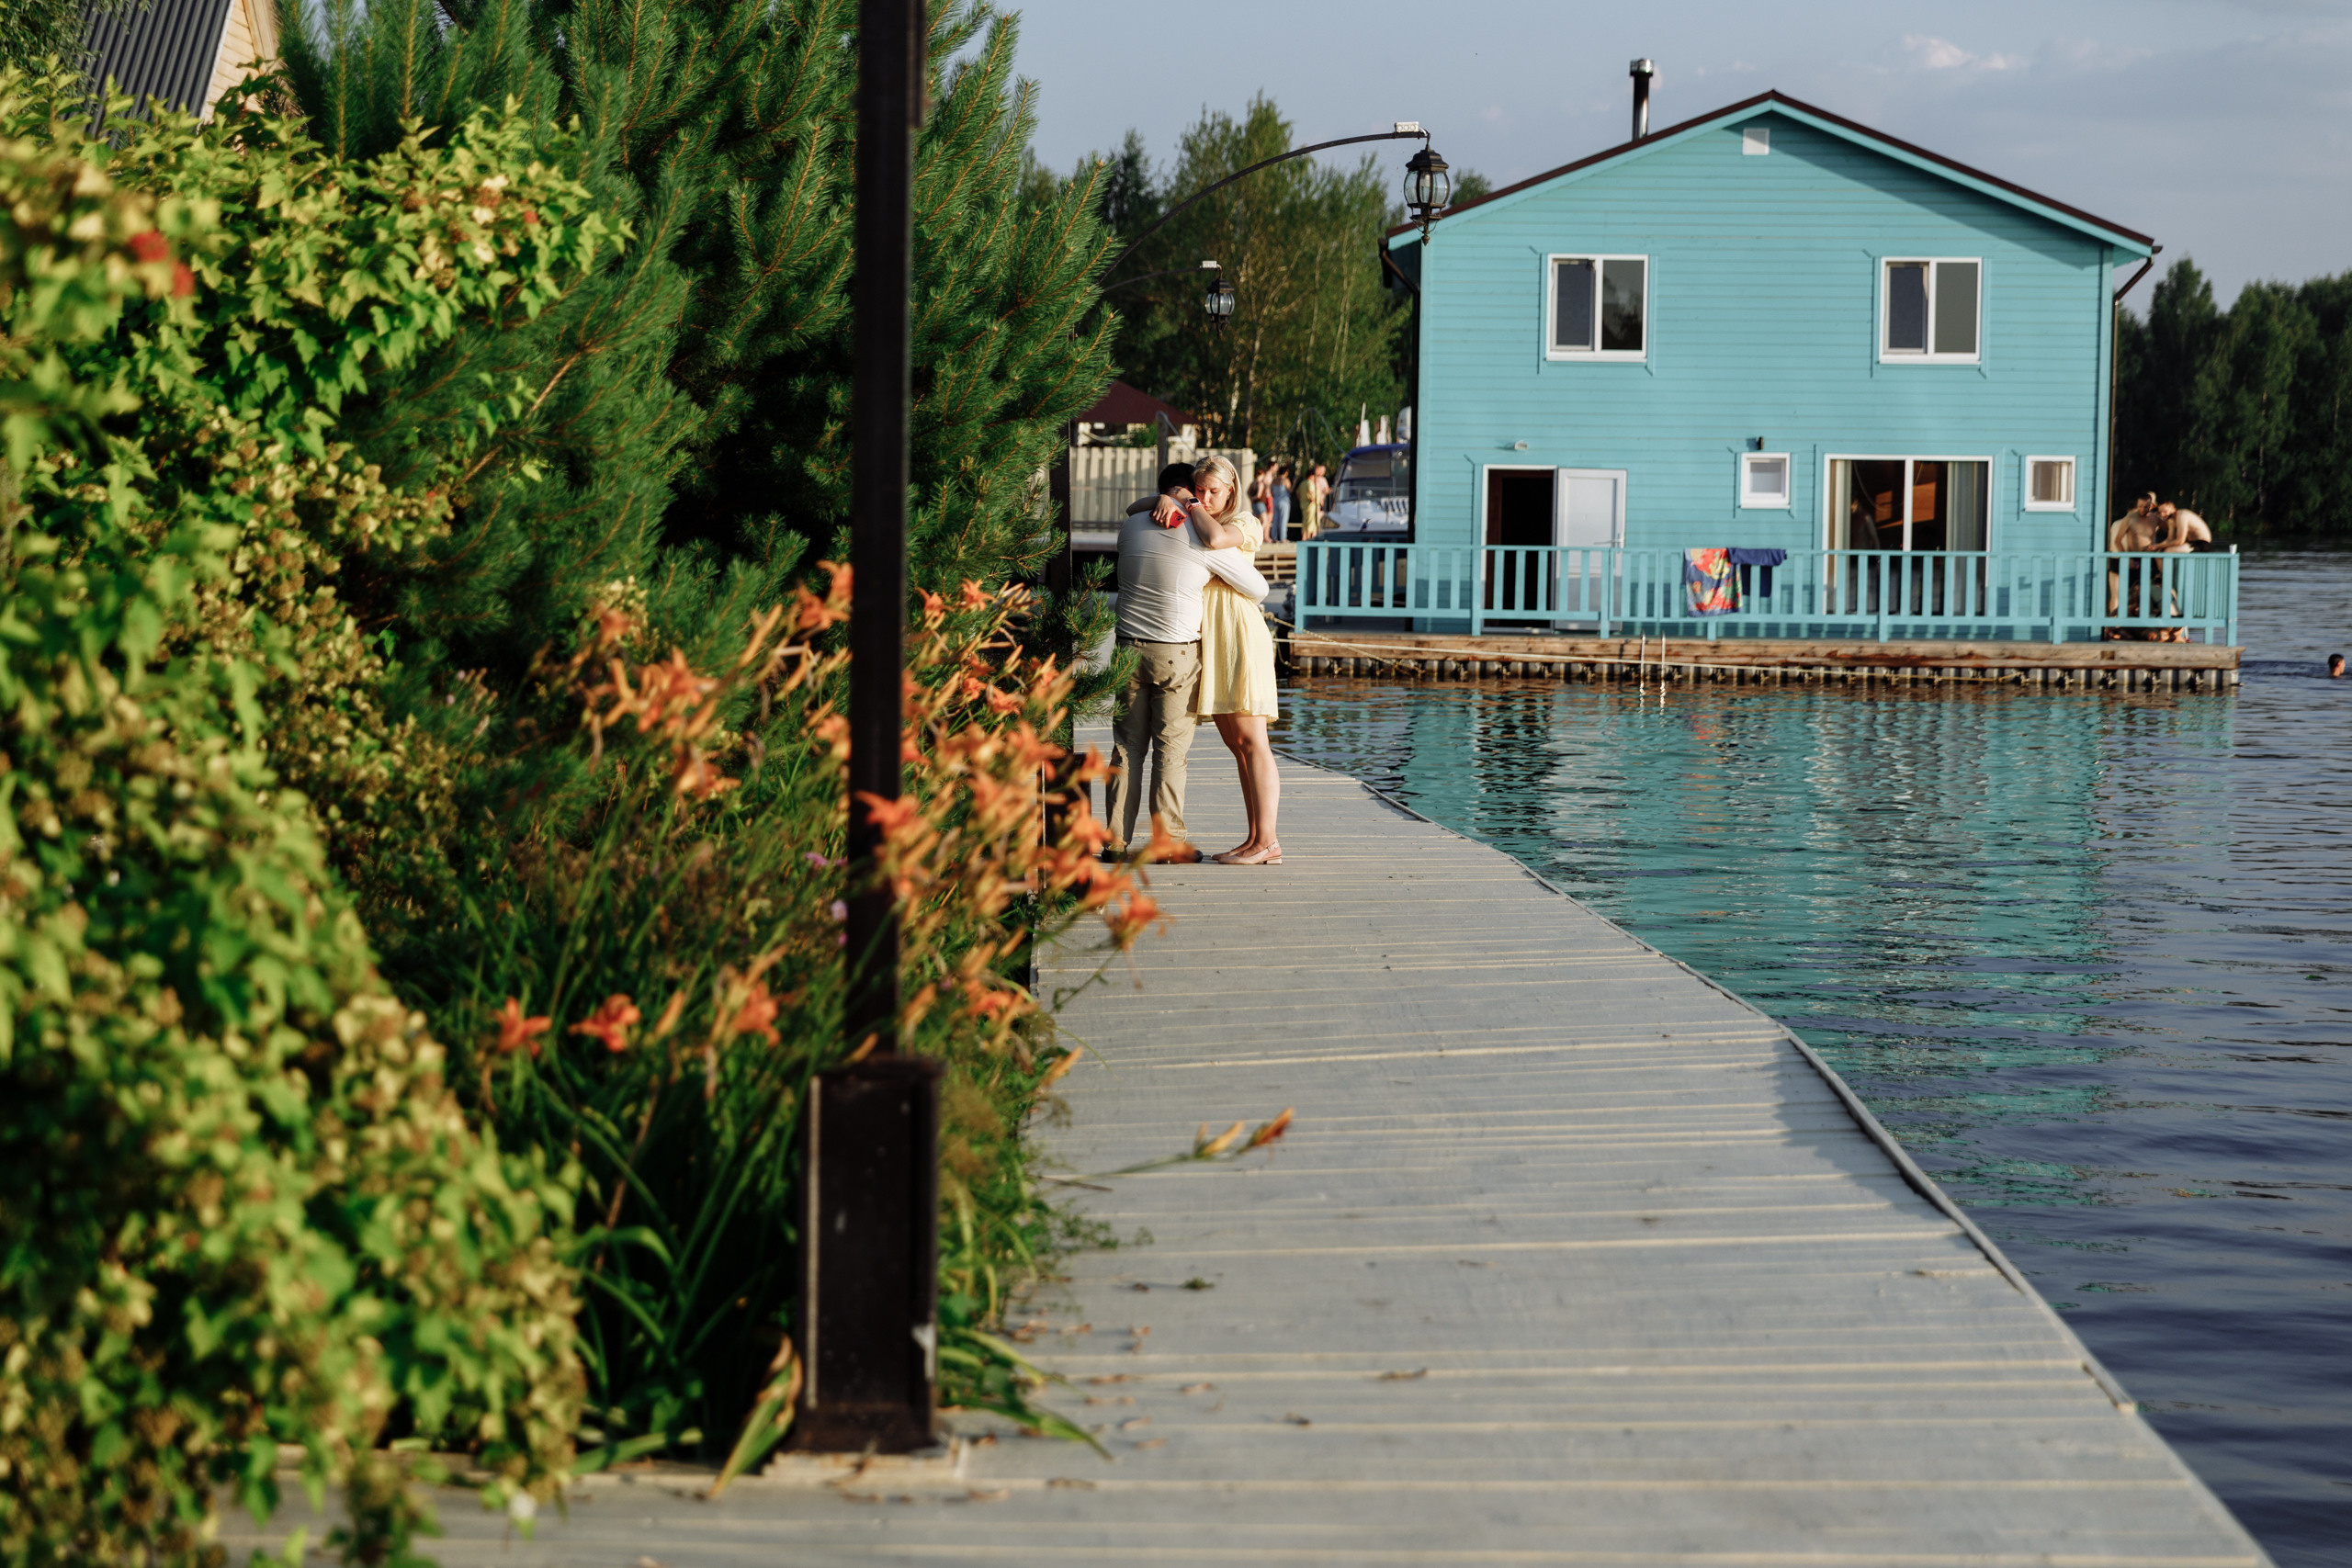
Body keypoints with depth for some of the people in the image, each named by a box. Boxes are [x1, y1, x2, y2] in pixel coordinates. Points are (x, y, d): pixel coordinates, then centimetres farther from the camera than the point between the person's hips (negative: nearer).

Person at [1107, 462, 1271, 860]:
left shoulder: (1131, 526, 5)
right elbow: (1257, 589, -1)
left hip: (1130, 648, 4)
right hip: (1176, 654, -4)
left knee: (1127, 747, 8)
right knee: (1170, 751, 1)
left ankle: (1117, 839, 8)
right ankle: (1168, 842, 3)